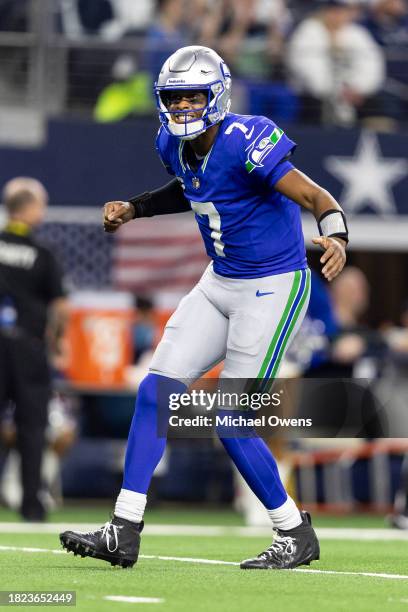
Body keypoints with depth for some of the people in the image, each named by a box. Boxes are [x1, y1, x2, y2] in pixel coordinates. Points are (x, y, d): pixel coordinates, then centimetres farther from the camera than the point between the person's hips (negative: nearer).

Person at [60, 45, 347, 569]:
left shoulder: (246, 143, -23)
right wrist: (133, 208, 11)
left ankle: (295, 534, 10)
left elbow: (316, 197, -26)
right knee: (156, 391, -1)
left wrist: (335, 237, -46)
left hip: (273, 286, -8)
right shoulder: (176, 144, 1)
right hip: (219, 284, 8)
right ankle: (123, 531, 2)